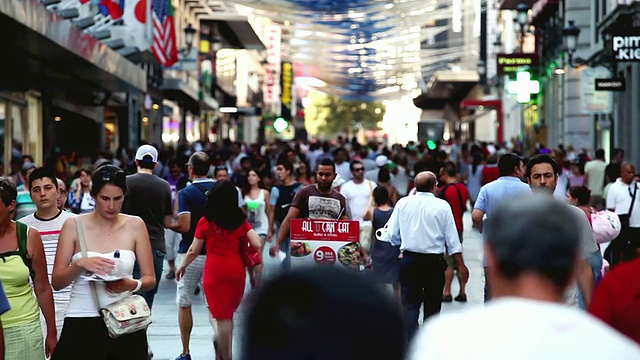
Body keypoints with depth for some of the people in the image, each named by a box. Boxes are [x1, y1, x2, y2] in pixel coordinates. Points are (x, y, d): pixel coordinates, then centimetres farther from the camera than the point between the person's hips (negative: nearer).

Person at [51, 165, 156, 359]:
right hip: (81, 323, -1)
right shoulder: (74, 225, 1)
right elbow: (56, 282, -1)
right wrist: (80, 264, -19)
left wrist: (134, 285, -17)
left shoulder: (135, 225, 4)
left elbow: (150, 279, 5)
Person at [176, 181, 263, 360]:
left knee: (223, 317, 3)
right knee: (229, 314, 18)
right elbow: (258, 244, -5)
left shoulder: (205, 222, -2)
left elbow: (194, 250, 0)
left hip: (215, 271, -2)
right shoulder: (241, 221, 3)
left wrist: (182, 266, 16)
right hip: (237, 270, 2)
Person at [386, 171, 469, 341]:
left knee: (410, 304, 0)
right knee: (432, 305, 12)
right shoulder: (442, 206, -3)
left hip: (409, 259, 1)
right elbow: (452, 239, -4)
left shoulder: (403, 203, 1)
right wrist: (461, 265, 2)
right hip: (435, 261, 0)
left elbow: (393, 235, 3)